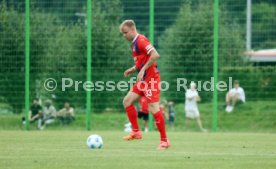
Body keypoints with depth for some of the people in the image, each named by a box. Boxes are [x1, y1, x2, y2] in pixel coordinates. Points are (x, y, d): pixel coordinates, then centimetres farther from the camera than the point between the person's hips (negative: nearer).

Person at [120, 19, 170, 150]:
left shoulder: (141, 40, -13)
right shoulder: (134, 43, 16)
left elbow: (155, 55, -25)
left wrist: (143, 70, -24)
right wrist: (132, 69, 14)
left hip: (151, 78, -10)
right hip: (143, 79, 10)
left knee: (153, 108, -12)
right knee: (127, 101, 7)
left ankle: (164, 141, -7)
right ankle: (136, 132, 11)